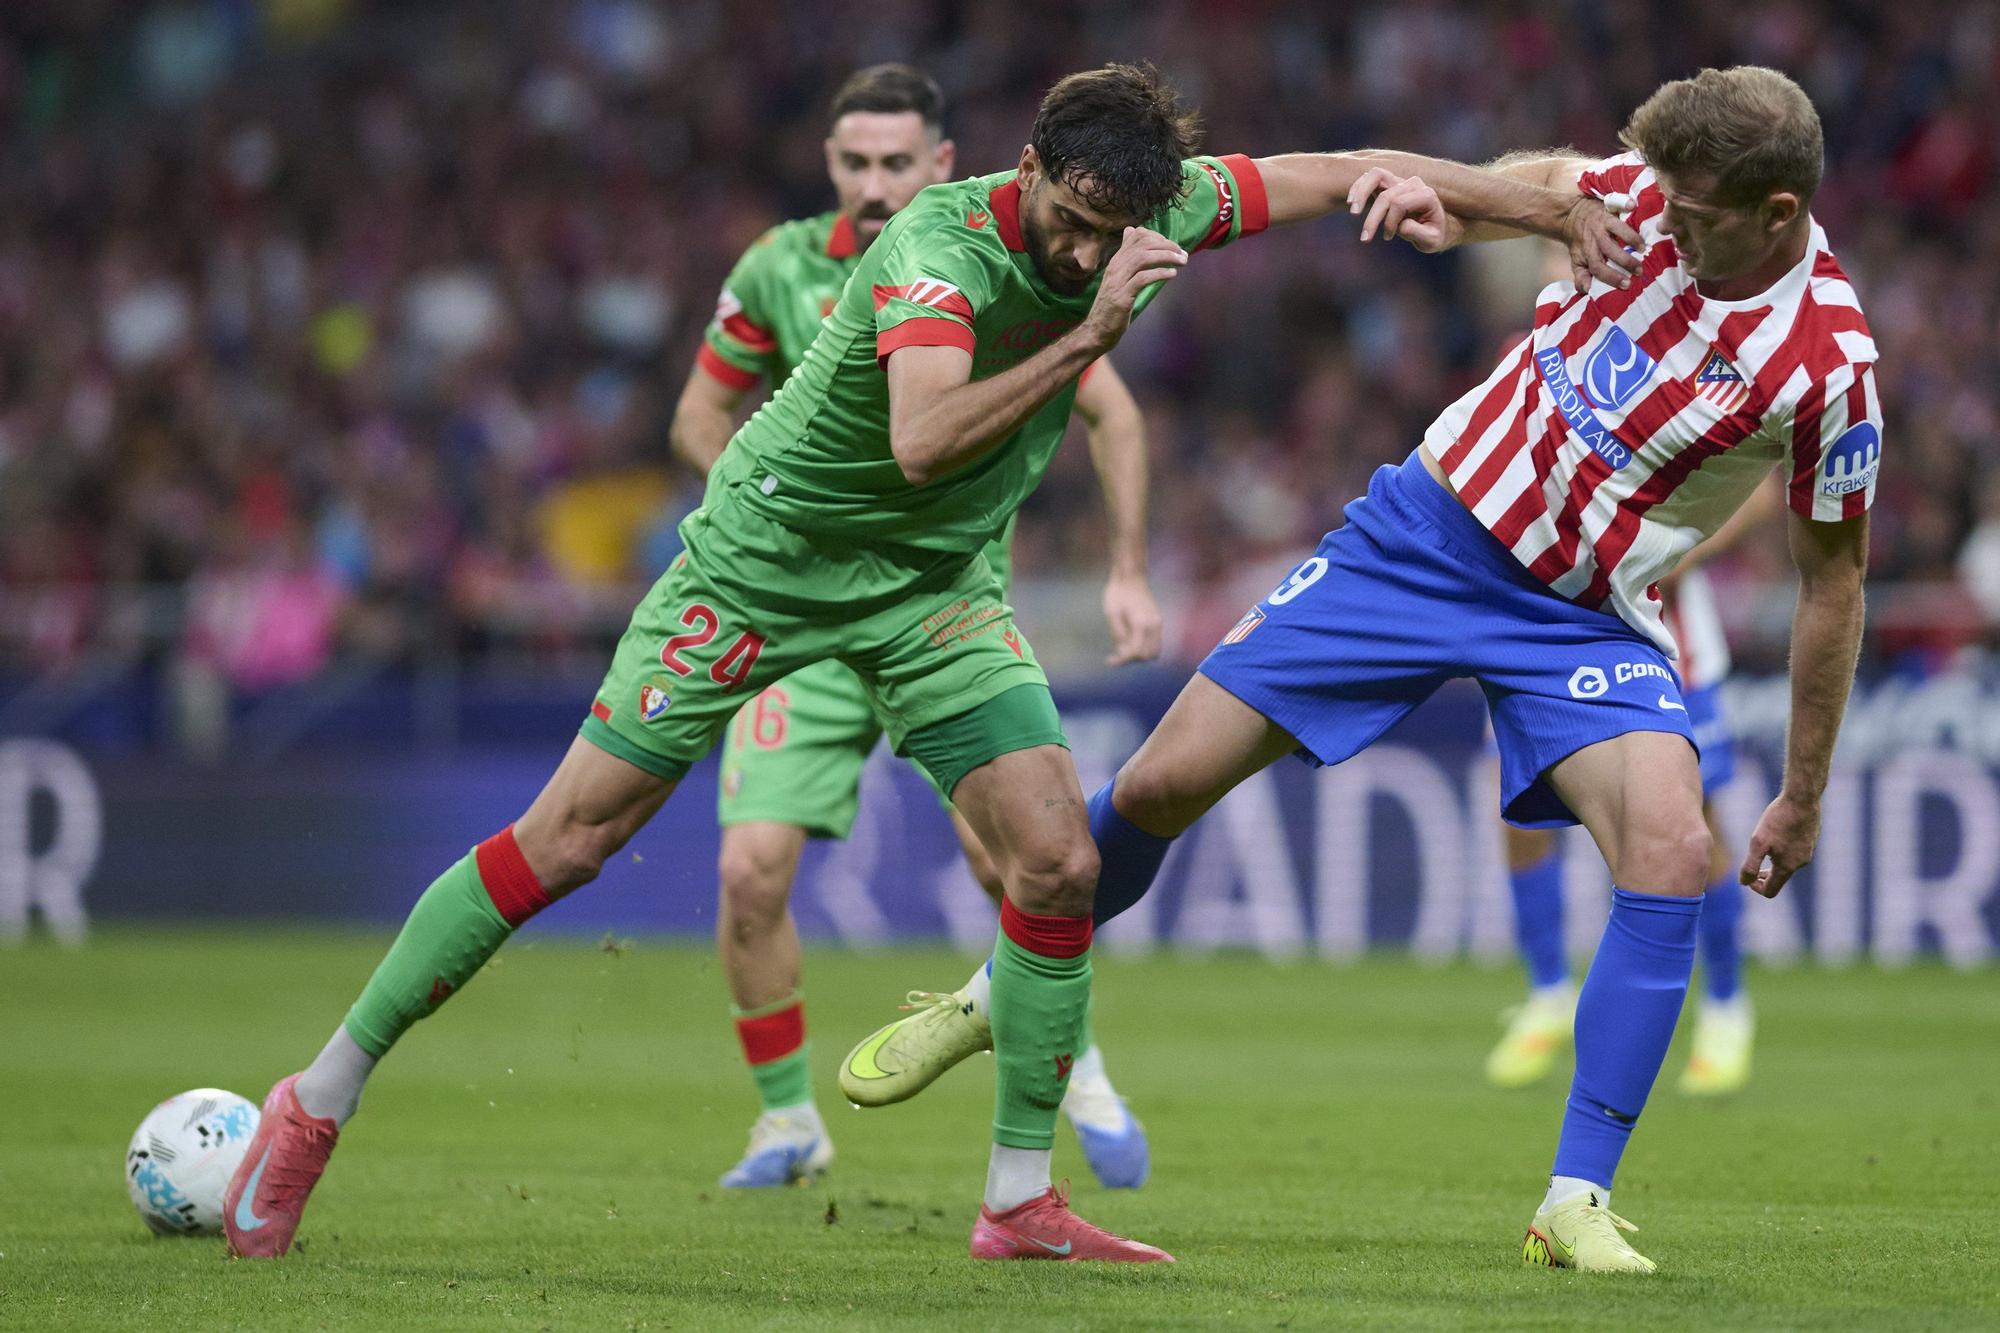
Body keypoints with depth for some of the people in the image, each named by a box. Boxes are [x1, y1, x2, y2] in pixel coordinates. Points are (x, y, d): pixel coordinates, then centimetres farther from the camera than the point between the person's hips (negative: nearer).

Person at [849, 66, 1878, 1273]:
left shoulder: (1831, 367, -21)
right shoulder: (1651, 195, -12)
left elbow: (1834, 577, -8)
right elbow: (1546, 182, 11)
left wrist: (1804, 797, -2)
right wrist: (1440, 188, -12)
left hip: (1585, 618, -3)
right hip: (1429, 525, 3)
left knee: (1672, 850, -28)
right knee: (1165, 781, 0)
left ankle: (1578, 1205, -18)